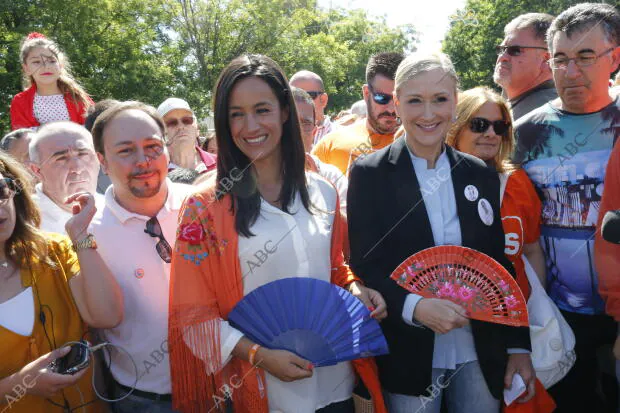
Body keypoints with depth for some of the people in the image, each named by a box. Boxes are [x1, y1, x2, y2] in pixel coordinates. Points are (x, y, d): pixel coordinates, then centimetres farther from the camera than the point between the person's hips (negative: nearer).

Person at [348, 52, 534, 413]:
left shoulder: (483, 176, 4)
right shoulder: (369, 175, -6)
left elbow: (501, 268, 7)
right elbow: (363, 264, -8)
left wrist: (519, 346, 4)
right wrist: (413, 306, -24)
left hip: (481, 355, 3)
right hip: (408, 357, -3)